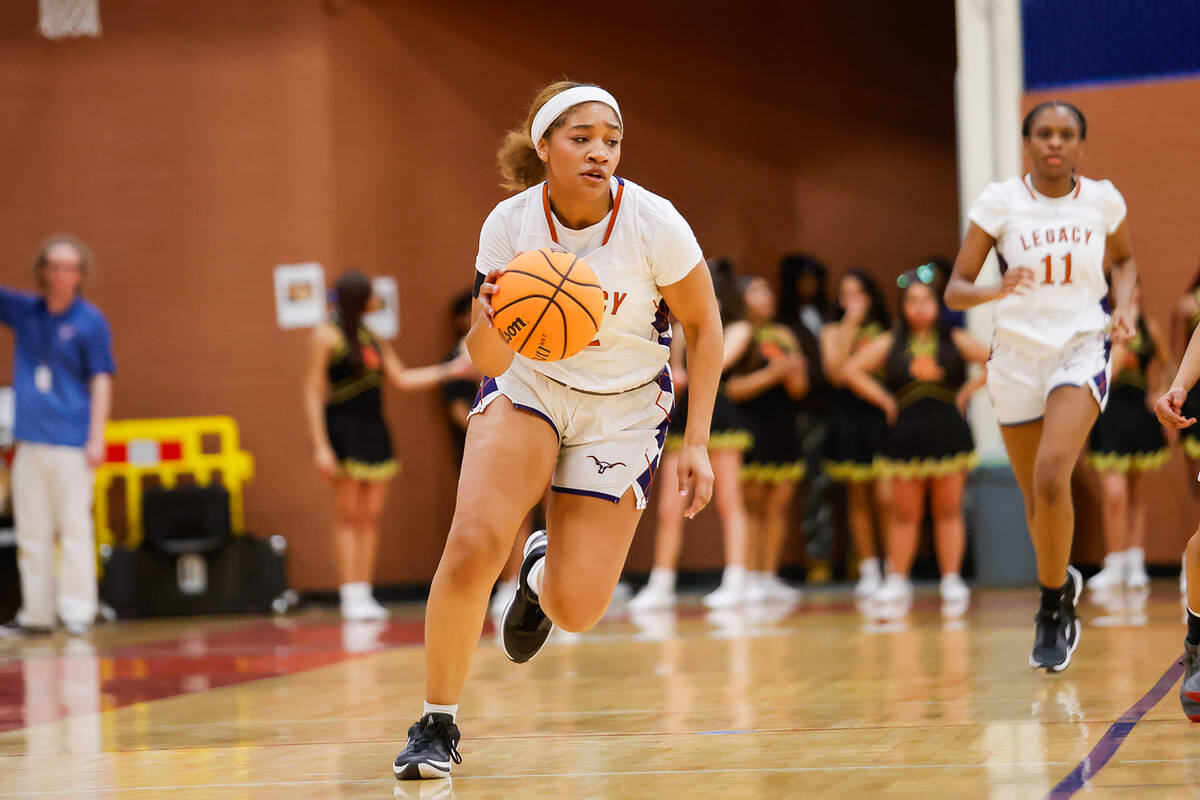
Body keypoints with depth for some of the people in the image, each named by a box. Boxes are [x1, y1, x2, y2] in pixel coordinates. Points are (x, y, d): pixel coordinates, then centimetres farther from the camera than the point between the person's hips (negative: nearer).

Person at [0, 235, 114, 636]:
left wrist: (97, 438, -10)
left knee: (74, 526, -5)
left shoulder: (90, 321, -2)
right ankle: (37, 613, 11)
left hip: (71, 442, -5)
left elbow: (101, 381, -4)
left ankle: (77, 610, -3)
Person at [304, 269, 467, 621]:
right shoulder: (327, 335, -5)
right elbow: (313, 391, -8)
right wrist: (320, 446, -15)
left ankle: (365, 594, 7)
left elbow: (402, 379, 20)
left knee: (371, 516, 3)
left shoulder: (373, 338, 16)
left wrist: (449, 370, 16)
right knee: (348, 515, -6)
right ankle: (350, 596, -4)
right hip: (343, 430, -7)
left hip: (374, 431, 7)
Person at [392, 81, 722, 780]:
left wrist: (697, 444, -10)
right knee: (473, 543, -26)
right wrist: (490, 322, -38)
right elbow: (490, 362, -14)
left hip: (623, 407, 0)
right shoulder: (509, 223, -17)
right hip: (529, 385, 0)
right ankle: (438, 726, -7)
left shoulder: (653, 223, -21)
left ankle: (542, 576, 36)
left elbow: (704, 327, -6)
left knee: (577, 610, -5)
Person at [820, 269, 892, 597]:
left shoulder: (887, 331, 7)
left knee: (885, 496, -11)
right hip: (848, 418, 1)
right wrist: (850, 327, -11)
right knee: (858, 497, 5)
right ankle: (869, 571, 12)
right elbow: (836, 373, -9)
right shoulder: (833, 332, 8)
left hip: (882, 417, -1)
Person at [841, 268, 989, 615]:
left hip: (948, 433, 0)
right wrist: (885, 400, 2)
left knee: (948, 510, 2)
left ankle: (952, 582, 6)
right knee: (904, 512, 3)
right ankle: (896, 583, 9)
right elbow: (851, 370, 6)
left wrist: (966, 391, 1)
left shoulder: (955, 340, 6)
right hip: (906, 434, 0)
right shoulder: (889, 344, 7)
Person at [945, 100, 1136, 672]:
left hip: (1081, 350, -1)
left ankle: (1053, 606, -7)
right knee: (1034, 497, 10)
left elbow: (1123, 260, 21)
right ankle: (1061, 583, 40)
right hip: (1017, 355, 1)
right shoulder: (1000, 203, -4)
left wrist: (1125, 306, 2)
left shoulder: (1103, 200, 1)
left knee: (1052, 475, -23)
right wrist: (992, 292, -27)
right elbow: (955, 290, -5)